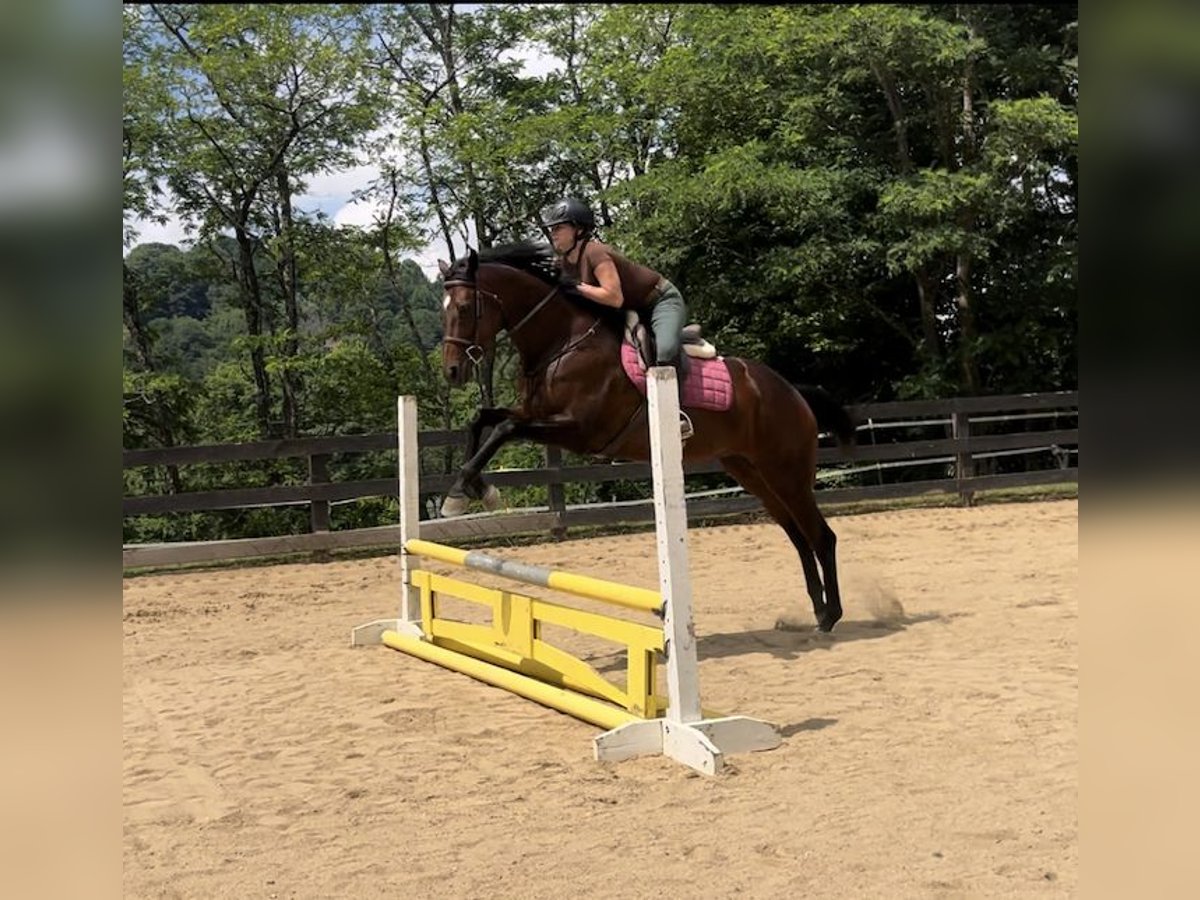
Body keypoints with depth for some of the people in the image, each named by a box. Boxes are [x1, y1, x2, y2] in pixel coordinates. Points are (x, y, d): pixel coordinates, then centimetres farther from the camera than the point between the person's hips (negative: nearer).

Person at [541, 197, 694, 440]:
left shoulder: (595, 253, -28)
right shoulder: (565, 261, -2)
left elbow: (614, 298, -35)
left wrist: (575, 287, -33)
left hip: (662, 301, -10)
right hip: (634, 310, 10)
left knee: (665, 348, -35)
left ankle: (676, 413, -30)